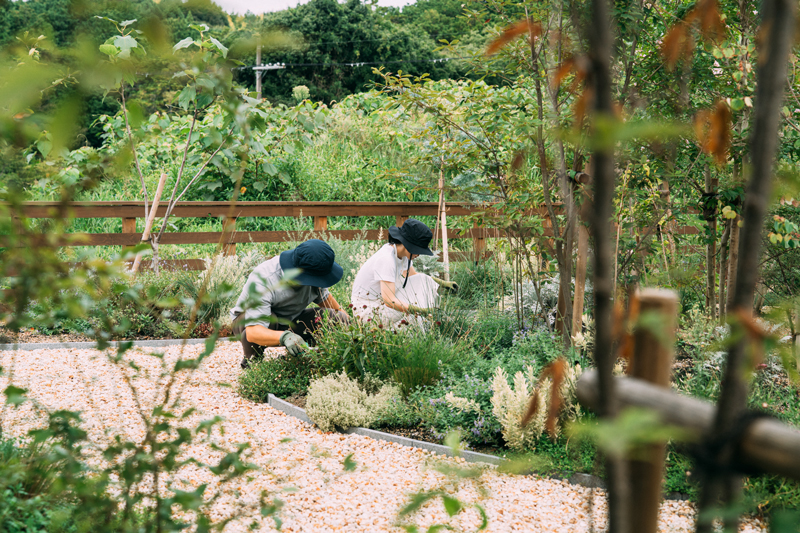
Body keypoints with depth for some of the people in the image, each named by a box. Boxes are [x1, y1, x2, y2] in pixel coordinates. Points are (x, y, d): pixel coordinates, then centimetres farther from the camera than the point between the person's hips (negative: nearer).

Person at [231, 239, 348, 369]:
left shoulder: (313, 273, -18)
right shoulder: (262, 280, -37)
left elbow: (322, 295, 10)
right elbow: (252, 333, -48)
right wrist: (284, 337, -64)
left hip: (290, 321, 5)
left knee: (337, 319, -17)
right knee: (267, 318, -41)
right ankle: (252, 360, -13)